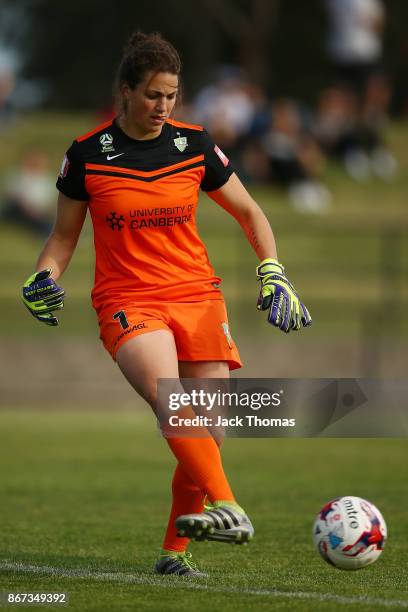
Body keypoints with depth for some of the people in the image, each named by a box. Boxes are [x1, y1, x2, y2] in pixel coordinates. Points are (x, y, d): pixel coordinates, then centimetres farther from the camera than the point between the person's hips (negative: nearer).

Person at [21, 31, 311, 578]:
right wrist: (44, 277, -5)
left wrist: (273, 273, 5)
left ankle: (176, 549, 8)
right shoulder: (87, 154, 0)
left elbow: (248, 212, 17)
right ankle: (227, 508, -39)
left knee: (206, 428, -6)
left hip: (198, 296, 3)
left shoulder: (194, 145, 4)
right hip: (127, 302, -3)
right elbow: (64, 235, 13)